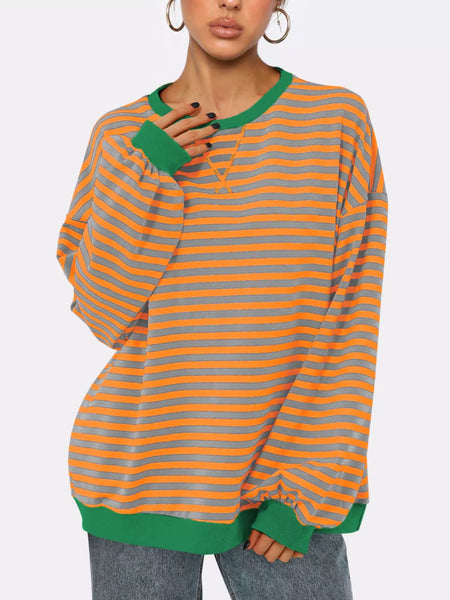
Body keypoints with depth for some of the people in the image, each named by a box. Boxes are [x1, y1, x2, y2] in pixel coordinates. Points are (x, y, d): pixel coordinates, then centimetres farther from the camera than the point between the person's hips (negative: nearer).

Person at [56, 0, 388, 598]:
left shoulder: (339, 122, -2)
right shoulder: (121, 136, 3)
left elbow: (349, 321, -4)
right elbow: (102, 313, 0)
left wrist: (305, 487, -7)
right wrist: (141, 176, -12)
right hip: (141, 473, 1)